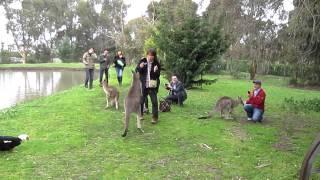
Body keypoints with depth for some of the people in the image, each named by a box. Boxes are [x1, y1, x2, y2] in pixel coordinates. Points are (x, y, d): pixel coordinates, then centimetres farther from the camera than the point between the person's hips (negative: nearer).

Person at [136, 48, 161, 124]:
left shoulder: (156, 63, -2)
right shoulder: (142, 61, -1)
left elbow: (158, 75, 0)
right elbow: (137, 71, 2)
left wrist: (156, 71, -22)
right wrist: (140, 67, -18)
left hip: (152, 86, -1)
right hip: (143, 85, 1)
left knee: (154, 101, 0)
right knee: (141, 101, 12)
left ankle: (155, 117, 11)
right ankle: (140, 114, 33)